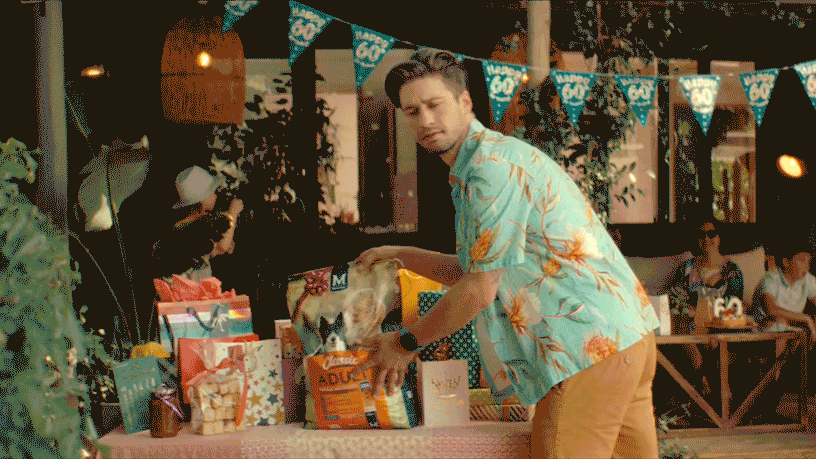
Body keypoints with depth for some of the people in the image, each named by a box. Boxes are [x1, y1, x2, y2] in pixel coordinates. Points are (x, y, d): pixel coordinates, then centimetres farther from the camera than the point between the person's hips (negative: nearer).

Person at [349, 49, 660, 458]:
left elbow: (480, 289, -13)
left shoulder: (493, 164, -13)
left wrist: (406, 344, -2)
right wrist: (398, 255, 27)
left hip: (591, 345, -10)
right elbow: (473, 271, 28)